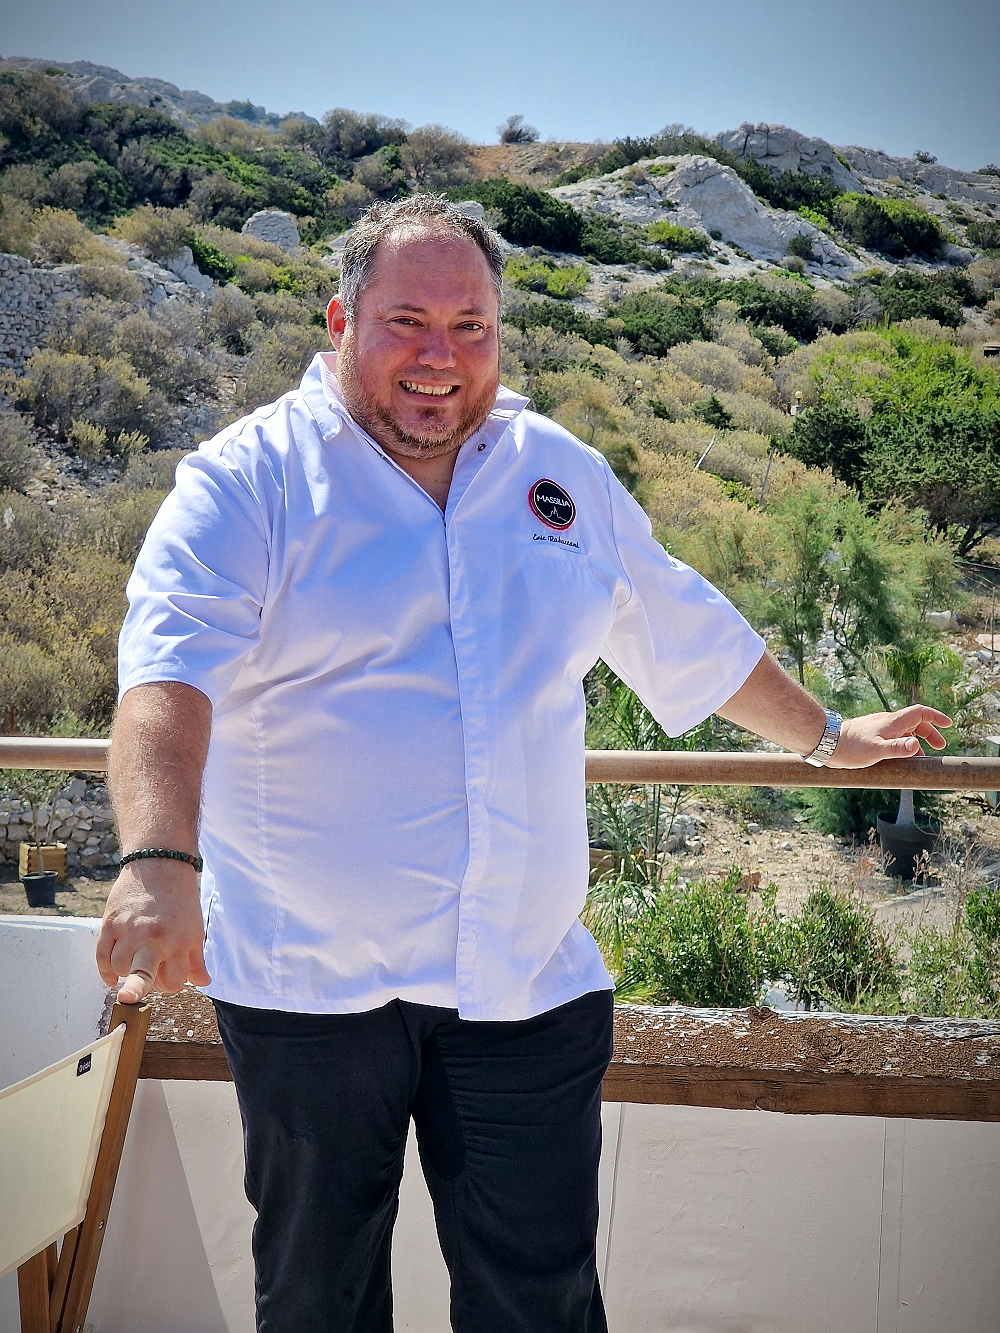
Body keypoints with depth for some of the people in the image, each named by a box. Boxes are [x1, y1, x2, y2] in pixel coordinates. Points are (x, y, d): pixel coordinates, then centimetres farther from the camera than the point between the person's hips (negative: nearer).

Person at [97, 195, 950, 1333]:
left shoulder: (564, 476, 9)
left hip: (526, 982, 3)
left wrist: (826, 738, 33)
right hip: (307, 979, -2)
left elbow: (688, 635, 24)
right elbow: (171, 666, -23)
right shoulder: (246, 480, -6)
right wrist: (160, 858, -40)